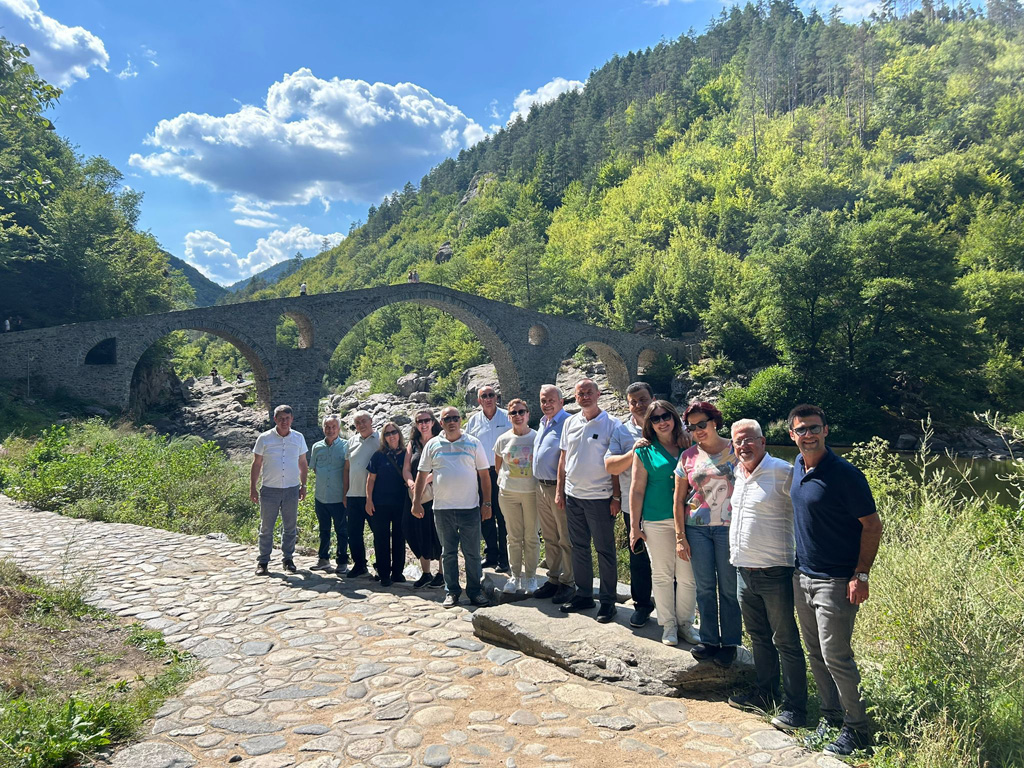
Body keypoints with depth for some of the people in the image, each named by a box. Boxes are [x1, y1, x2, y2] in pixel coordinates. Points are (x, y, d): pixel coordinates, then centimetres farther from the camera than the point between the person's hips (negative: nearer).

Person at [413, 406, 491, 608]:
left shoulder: (473, 443, 3)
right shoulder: (433, 445, 6)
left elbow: (484, 474, 4)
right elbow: (422, 474, 9)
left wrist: (487, 503, -1)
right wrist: (416, 501, 3)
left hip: (470, 508, -1)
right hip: (442, 509, 1)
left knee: (472, 553, 4)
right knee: (448, 553, 10)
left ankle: (475, 590, 16)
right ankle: (451, 591, 20)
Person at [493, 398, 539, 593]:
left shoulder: (537, 437, -4)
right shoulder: (502, 440, 2)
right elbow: (497, 466, 15)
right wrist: (503, 482, 11)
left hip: (532, 493, -2)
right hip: (508, 493, 2)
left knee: (531, 536, 5)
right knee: (514, 537, 9)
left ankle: (530, 576, 18)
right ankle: (515, 575, 20)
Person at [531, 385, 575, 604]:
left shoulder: (567, 423, -14)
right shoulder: (543, 423, 15)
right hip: (541, 487, 9)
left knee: (566, 539, 1)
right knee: (549, 538, 16)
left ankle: (568, 583, 12)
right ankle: (553, 579, 27)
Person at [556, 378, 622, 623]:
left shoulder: (611, 424, -7)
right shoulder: (570, 422, 8)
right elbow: (563, 458, 13)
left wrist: (616, 496, -11)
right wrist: (560, 490, 9)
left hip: (600, 497, -5)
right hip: (573, 495, 5)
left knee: (605, 550, 4)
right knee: (579, 548, 14)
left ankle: (608, 601, 14)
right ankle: (583, 595, 26)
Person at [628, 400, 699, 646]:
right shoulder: (644, 451, 0)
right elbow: (637, 490, 1)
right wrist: (634, 525, -1)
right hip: (657, 522, -1)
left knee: (687, 575, 5)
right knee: (662, 575, 8)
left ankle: (685, 622, 23)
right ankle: (668, 624, 22)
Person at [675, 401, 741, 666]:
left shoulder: (735, 450, -2)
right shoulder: (688, 456, 5)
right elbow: (679, 499, 7)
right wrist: (680, 537, 3)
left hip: (729, 527, -2)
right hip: (697, 528, 3)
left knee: (729, 588, 5)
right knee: (704, 587, 10)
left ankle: (729, 643, 19)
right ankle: (708, 640, 23)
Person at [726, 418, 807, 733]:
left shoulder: (783, 472, -14)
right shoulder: (739, 474, 10)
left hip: (775, 573, -8)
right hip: (744, 571, 8)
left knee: (786, 642, 3)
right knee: (759, 637, 19)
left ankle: (795, 708, 15)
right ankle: (764, 694, 34)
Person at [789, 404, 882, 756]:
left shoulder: (844, 474, -17)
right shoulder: (798, 466, 5)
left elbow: (872, 525, -13)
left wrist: (861, 575, -17)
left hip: (835, 581, -7)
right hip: (802, 577, 7)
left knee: (836, 656, -1)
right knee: (816, 653, 16)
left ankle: (857, 728, 17)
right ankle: (831, 715, 31)